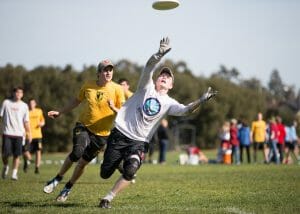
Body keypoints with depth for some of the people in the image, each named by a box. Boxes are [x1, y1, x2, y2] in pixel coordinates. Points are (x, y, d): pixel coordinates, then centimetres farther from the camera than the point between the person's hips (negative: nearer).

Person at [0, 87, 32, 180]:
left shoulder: (24, 106, 8)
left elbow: (26, 121, 9)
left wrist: (29, 133, 3)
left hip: (19, 133, 1)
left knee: (16, 155, -1)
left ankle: (14, 173, 8)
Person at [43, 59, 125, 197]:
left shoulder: (117, 89, -7)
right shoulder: (88, 86, -1)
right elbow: (77, 101, 17)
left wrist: (114, 108, -26)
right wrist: (60, 112, 20)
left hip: (101, 134, 0)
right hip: (83, 126, 0)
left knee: (83, 163, 4)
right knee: (77, 152, -25)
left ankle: (68, 187, 28)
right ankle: (57, 179, -6)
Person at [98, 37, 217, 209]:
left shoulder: (168, 103, 5)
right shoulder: (147, 87, 2)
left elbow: (186, 110, -14)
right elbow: (149, 66, -16)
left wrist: (202, 100, -30)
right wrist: (160, 54, -35)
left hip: (139, 142, 1)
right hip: (120, 134, -1)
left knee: (130, 172, -24)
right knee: (105, 174, 3)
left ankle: (108, 198, -6)